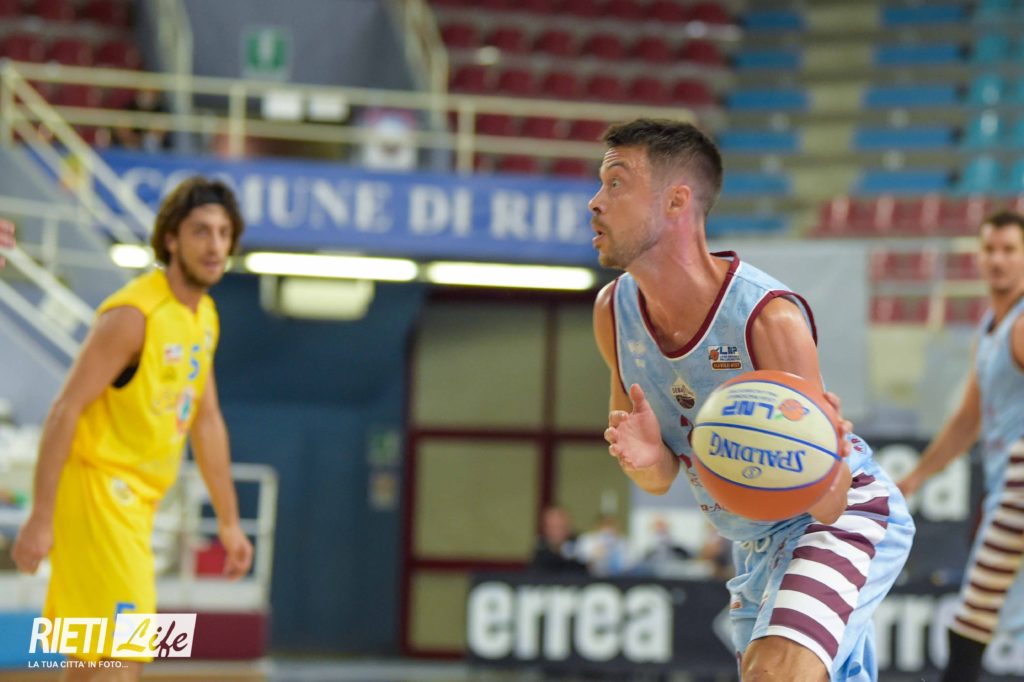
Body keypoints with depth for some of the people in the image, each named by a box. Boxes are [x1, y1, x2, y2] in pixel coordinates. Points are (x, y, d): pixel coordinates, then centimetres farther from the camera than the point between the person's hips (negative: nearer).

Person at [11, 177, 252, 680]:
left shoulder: (205, 317, 10)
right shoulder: (134, 314, -17)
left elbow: (206, 422, 19)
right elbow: (64, 412, -19)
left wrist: (228, 521, 19)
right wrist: (40, 519, -22)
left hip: (139, 498, 9)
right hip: (96, 484, -9)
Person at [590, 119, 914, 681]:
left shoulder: (769, 319, -31)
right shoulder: (613, 312, -12)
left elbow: (828, 507, -26)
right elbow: (660, 479, -3)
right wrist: (646, 459, -26)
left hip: (845, 516, -7)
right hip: (755, 544, 7)